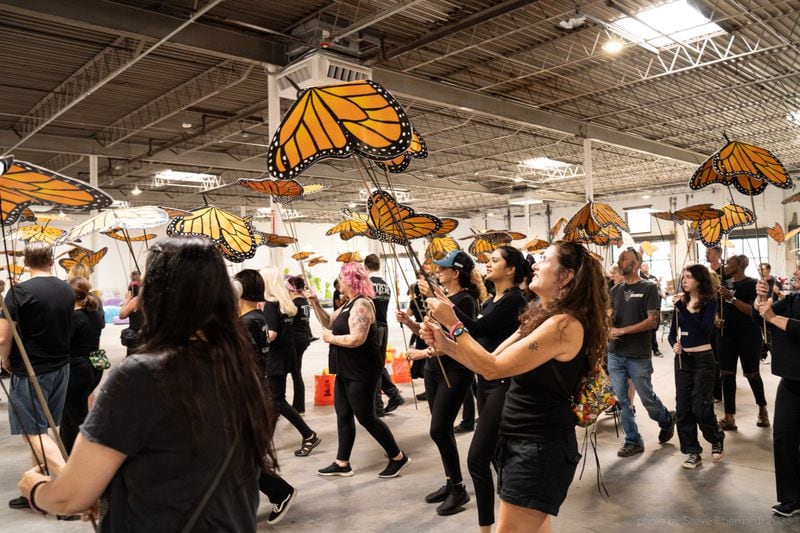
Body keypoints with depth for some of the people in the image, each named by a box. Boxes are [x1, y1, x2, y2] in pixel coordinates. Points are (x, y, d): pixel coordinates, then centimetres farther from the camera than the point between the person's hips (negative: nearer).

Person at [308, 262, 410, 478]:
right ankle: (342, 463, 25)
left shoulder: (361, 304, -21)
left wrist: (330, 338, -17)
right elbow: (328, 322, 18)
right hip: (346, 371, 10)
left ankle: (398, 457, 13)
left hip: (361, 372, -10)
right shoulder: (349, 304, 11)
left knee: (366, 417, -1)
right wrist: (316, 304, 4)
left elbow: (357, 339, -31)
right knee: (343, 415, 14)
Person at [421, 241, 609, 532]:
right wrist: (445, 344, -5)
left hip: (541, 446, -10)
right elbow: (493, 361, 8)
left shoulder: (564, 324, -22)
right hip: (522, 440, 10)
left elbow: (493, 368, -23)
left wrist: (453, 324, -18)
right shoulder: (540, 316, 9)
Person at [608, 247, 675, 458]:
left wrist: (622, 331, -16)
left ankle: (667, 420, 38)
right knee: (622, 399, 5)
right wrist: (608, 329, -15)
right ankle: (633, 441, 17)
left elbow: (652, 321, -12)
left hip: (639, 356, -4)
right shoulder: (616, 290, 9)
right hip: (615, 354, 4)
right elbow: (609, 317, 9)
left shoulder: (648, 288, -5)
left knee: (647, 398, 8)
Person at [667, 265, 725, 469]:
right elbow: (672, 332, 10)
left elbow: (704, 329, -22)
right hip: (682, 358, 5)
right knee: (683, 406, 2)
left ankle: (716, 439, 26)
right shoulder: (680, 303, 6)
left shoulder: (709, 302, -7)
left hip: (703, 358, -4)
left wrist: (683, 308, -25)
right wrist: (674, 344, -11)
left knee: (701, 405, -4)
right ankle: (693, 452, 13)